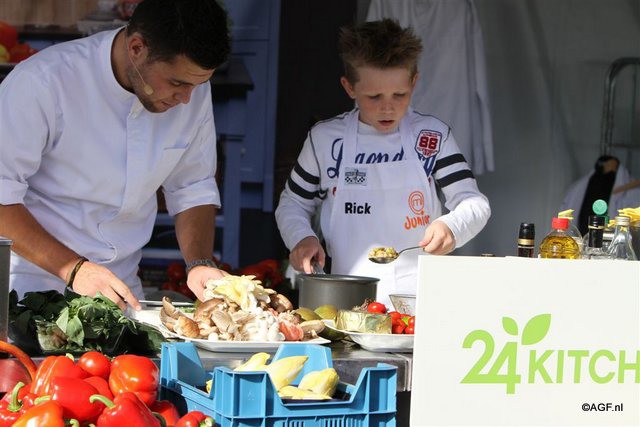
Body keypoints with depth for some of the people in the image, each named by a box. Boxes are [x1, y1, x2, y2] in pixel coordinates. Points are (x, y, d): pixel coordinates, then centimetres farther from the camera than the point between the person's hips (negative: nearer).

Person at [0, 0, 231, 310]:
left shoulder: (194, 90, 0)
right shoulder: (44, 82, -18)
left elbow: (193, 190, 12)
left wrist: (199, 264, -5)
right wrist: (72, 268, -22)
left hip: (121, 285, 4)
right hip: (34, 283, -4)